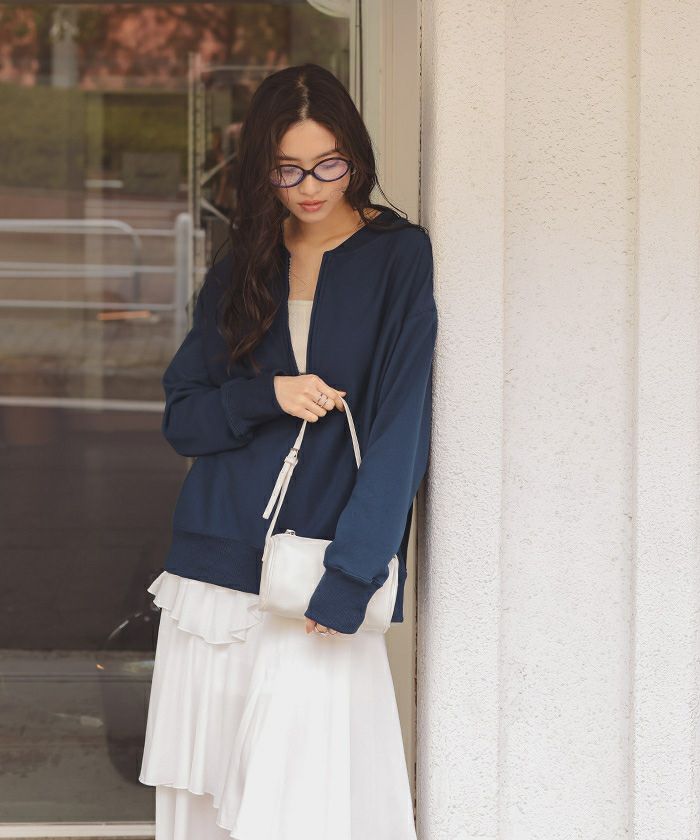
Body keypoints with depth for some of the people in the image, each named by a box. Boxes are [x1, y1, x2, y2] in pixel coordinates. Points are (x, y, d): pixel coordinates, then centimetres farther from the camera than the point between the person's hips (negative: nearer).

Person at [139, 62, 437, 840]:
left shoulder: (399, 258, -2)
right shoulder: (240, 272, 13)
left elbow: (401, 429, -9)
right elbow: (181, 419, 11)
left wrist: (348, 575, -17)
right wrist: (267, 395, -9)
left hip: (319, 572, -4)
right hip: (212, 569, 5)